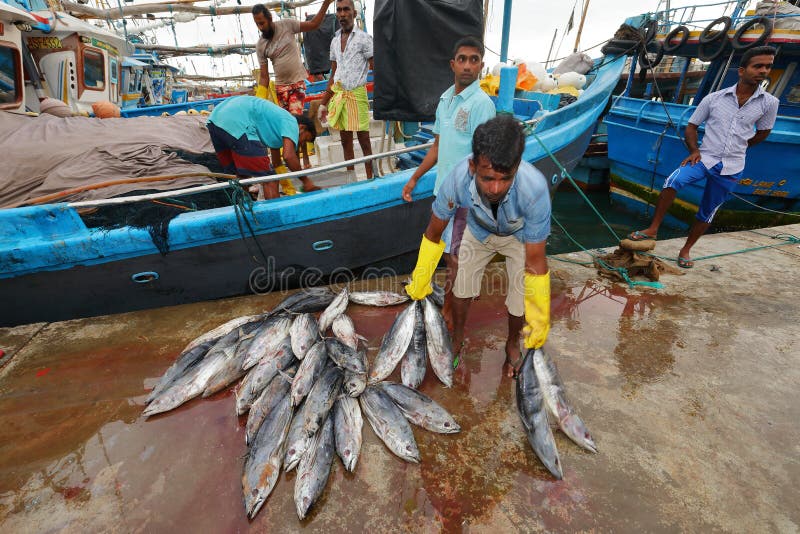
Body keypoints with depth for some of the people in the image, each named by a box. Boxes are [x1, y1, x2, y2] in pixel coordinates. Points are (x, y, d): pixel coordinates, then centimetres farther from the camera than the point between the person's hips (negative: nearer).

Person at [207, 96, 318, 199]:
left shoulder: (276, 121, 32)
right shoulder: (291, 123, 5)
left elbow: (276, 162, 38)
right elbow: (288, 156, -13)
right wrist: (305, 180, 0)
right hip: (236, 123, -10)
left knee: (241, 176, 24)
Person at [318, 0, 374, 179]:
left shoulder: (364, 38, -1)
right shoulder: (335, 41, 16)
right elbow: (333, 76, 20)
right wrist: (323, 104, 17)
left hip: (357, 94, -6)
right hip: (338, 95, 6)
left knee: (364, 141, -3)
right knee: (345, 141, 8)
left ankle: (370, 179, 3)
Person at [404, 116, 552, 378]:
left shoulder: (534, 188, -43)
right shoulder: (457, 179, -38)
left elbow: (535, 262, -30)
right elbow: (433, 235, -18)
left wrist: (540, 318, -22)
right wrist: (419, 283, -9)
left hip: (521, 236, -1)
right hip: (479, 231, 2)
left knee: (520, 302, -1)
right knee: (462, 290, 7)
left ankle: (512, 344, 34)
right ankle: (457, 338, 37)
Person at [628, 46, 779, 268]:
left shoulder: (769, 103, 2)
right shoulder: (713, 98, -2)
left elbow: (763, 132, 16)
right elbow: (691, 126, 5)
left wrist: (738, 147, 18)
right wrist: (694, 150, -8)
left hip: (731, 168, 2)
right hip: (704, 158, -2)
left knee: (707, 213, 8)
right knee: (673, 181, -33)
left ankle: (686, 250, 23)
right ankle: (652, 229, -23)